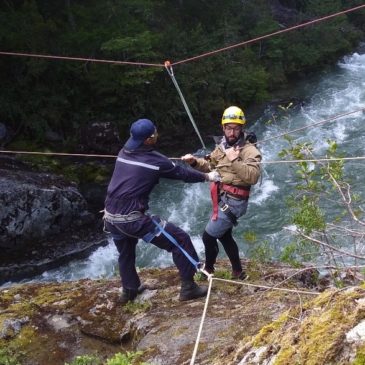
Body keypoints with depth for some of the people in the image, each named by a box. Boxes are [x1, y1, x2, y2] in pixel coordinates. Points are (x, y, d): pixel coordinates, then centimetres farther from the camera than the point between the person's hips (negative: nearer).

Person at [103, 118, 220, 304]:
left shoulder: (123, 152, 8)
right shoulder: (154, 160, -9)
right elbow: (181, 173, 4)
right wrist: (207, 176, 21)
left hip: (110, 217, 7)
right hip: (132, 219, -7)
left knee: (125, 252, 33)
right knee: (180, 240, 5)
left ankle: (129, 290, 49)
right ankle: (188, 287, 11)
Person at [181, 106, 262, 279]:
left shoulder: (249, 149, -15)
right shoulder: (222, 145, 8)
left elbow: (253, 177, -29)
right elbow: (209, 165, 20)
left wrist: (234, 161, -33)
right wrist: (194, 161, 2)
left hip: (233, 201, -9)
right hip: (221, 198, 9)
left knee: (208, 236, -1)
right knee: (224, 235, 22)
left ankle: (208, 269, 23)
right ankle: (238, 272, 37)